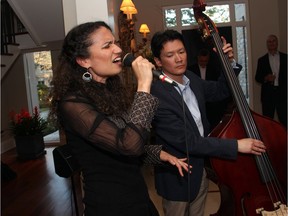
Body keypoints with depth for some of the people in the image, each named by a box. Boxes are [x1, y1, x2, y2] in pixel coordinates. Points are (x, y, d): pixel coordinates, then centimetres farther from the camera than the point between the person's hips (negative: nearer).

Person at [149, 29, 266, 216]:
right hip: (178, 178, -7)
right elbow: (187, 142, -29)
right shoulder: (157, 95, -29)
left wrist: (229, 62, -5)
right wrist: (237, 145, -25)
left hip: (201, 169, 7)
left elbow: (220, 91, 12)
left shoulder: (190, 78, -4)